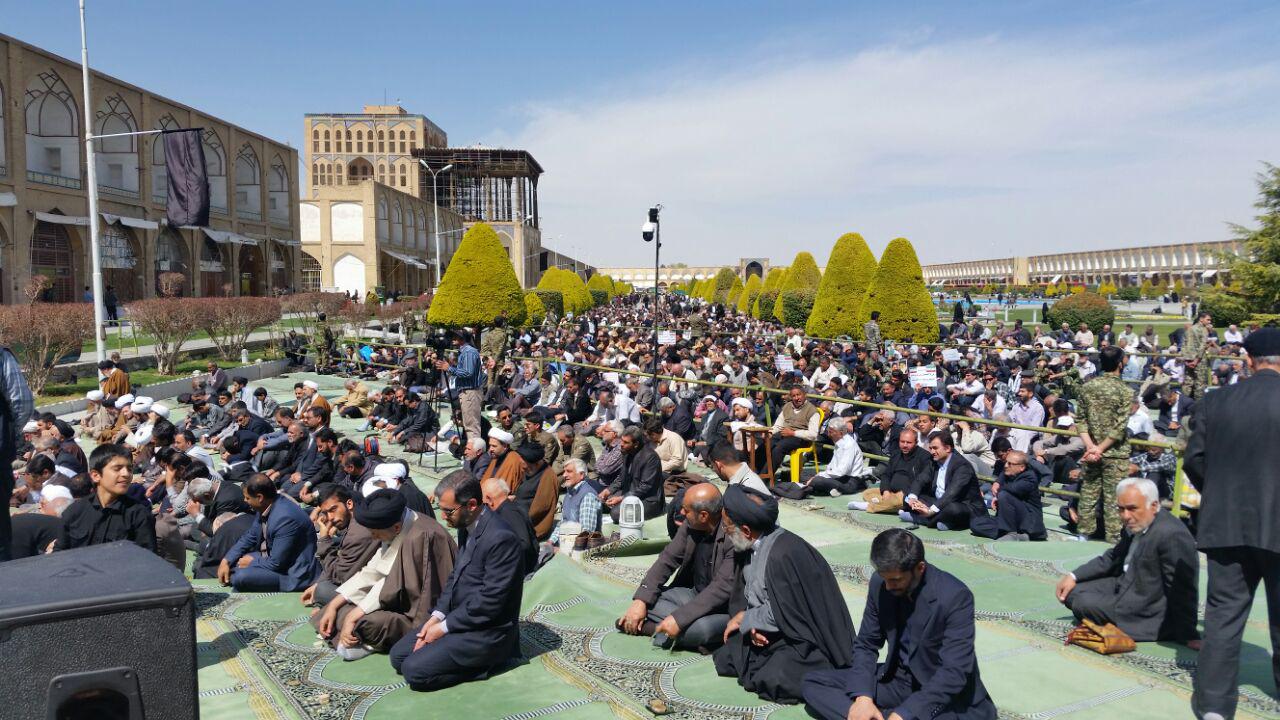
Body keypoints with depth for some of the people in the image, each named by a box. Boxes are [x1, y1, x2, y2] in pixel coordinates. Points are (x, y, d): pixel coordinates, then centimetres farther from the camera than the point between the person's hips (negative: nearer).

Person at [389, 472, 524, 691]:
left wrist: (445, 626, -15)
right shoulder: (467, 527, 4)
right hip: (457, 616, 10)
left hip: (486, 631, -10)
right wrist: (437, 616, 0)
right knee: (398, 655, 8)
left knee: (413, 670, -16)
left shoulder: (500, 537, -26)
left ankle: (484, 662, -2)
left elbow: (490, 602, -25)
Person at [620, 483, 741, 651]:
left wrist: (679, 618, -32)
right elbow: (668, 559, -1)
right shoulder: (691, 525, -5)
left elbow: (723, 588, -29)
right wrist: (640, 600, -12)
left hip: (725, 608, -7)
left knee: (700, 628, -36)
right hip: (694, 593, 7)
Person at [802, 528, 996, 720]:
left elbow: (954, 673, -27)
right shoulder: (879, 584, -8)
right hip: (899, 680, 6)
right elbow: (866, 644, 1)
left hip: (945, 694, -6)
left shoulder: (955, 597, -23)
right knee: (813, 683, -8)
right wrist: (863, 696, -18)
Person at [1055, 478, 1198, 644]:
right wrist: (1074, 576, 8)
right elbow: (1112, 558, 17)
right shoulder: (1137, 524, 3)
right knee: (1072, 592, 9)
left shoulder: (1172, 535, -26)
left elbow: (1183, 592, -23)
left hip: (1151, 614, -10)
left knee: (1084, 604, -20)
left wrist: (1188, 636, -18)